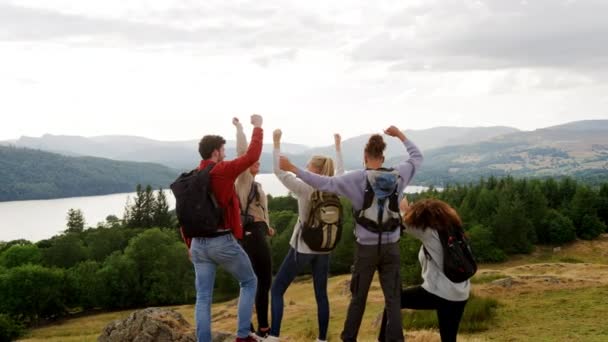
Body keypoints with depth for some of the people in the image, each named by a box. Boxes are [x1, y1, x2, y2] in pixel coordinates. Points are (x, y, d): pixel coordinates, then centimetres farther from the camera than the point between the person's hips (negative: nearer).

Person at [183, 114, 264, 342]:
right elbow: (252, 156, -7)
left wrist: (189, 245, 20)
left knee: (203, 297, 7)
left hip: (199, 244, 5)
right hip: (223, 242, -5)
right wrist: (257, 127, 6)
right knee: (249, 282, 15)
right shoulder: (223, 171, -11)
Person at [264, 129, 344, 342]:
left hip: (302, 247, -5)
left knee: (277, 289, 5)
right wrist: (338, 147, 28)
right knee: (321, 294, 10)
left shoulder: (305, 189, -16)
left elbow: (279, 171, -14)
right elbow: (340, 171, 19)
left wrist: (277, 143, -9)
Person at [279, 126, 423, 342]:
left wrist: (292, 168, -13)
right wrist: (400, 135, 22)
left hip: (366, 247, -1)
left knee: (358, 297, 13)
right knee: (393, 299, 4)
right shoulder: (398, 175, -2)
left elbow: (325, 184, -17)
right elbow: (417, 156, 15)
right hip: (391, 246, 1)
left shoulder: (358, 178, -11)